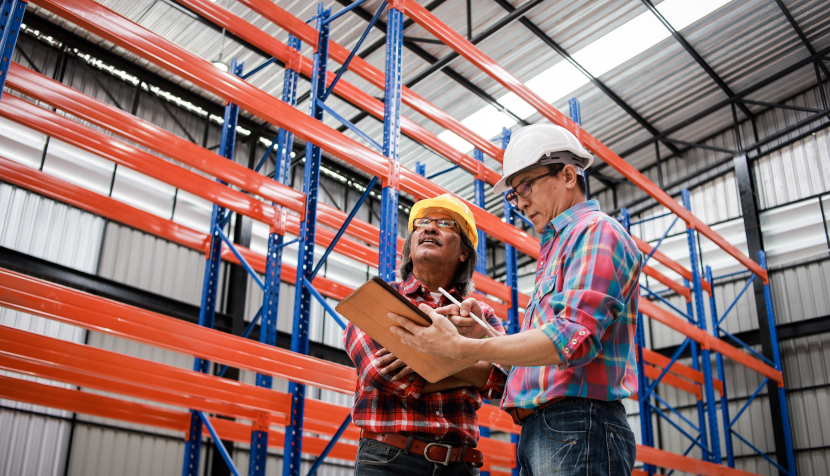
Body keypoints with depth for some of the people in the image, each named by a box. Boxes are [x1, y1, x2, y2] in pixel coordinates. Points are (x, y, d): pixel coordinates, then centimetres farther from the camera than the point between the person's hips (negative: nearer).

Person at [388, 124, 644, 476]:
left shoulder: (596, 231, -5)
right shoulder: (556, 250, 26)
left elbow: (575, 338, -20)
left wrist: (461, 347, -22)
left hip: (577, 426, -9)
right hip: (538, 432, 9)